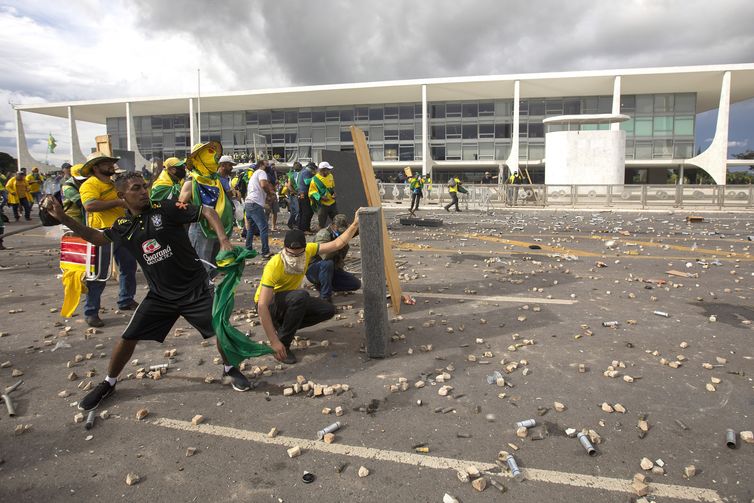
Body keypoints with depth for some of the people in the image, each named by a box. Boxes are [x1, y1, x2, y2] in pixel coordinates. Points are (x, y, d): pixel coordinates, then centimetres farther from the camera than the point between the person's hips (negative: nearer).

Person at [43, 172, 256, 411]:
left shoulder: (166, 208, -12)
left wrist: (224, 241, -27)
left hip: (195, 288, -3)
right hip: (160, 295, 3)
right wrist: (63, 217, 13)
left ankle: (229, 368, 24)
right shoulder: (122, 226, 1)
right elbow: (97, 237, 21)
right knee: (128, 337, 4)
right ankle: (109, 383, 30)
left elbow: (207, 212, -13)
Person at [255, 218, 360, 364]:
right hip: (269, 304, -6)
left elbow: (337, 243, -9)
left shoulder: (307, 250, -18)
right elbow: (262, 306, -36)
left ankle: (283, 325, 5)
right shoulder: (273, 267, -34)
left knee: (328, 310, -8)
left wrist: (355, 224, -19)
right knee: (301, 295, -36)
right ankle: (283, 344, -20)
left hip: (292, 302, 7)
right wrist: (274, 341, -39)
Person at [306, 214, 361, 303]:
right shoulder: (322, 235, -22)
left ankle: (322, 285, 4)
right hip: (313, 270, -7)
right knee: (327, 263, -40)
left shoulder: (340, 235, 2)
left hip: (333, 269, 7)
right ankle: (325, 297, -27)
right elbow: (325, 255, -39)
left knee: (356, 284, -5)